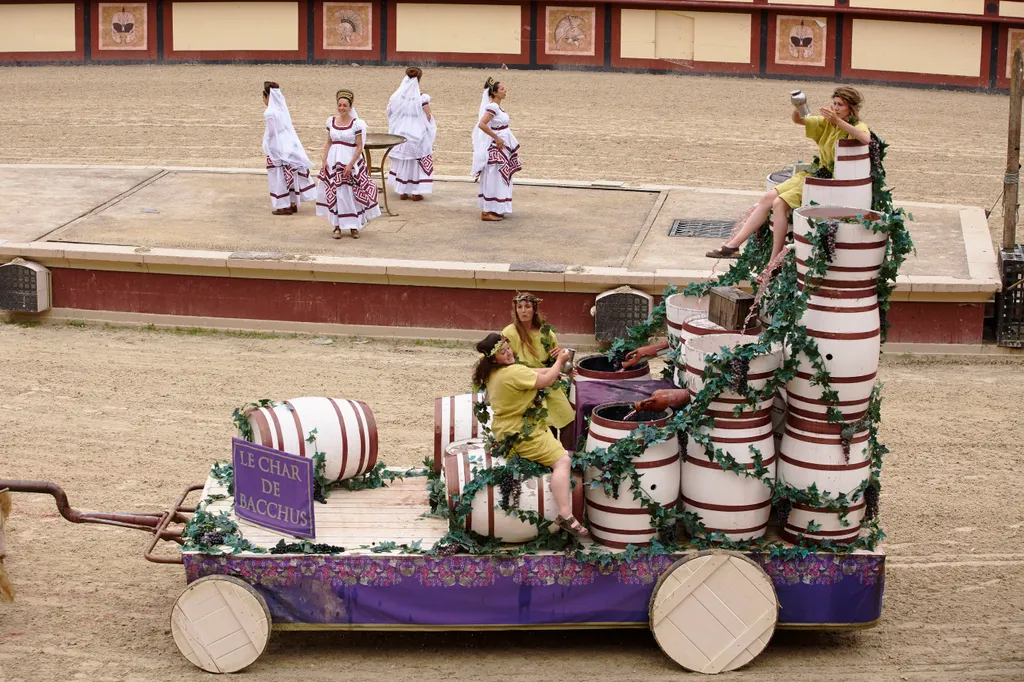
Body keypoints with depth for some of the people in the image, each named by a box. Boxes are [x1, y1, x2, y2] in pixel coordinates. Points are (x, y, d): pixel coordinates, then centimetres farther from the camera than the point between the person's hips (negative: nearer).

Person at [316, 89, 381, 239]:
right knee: (335, 194, 4)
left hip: (351, 161, -4)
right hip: (333, 161, 4)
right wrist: (324, 161, 2)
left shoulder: (356, 123, -7)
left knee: (351, 194, -1)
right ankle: (337, 226, 12)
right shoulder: (331, 121, 5)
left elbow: (359, 147, -7)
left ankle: (354, 226, 11)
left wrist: (350, 164, -14)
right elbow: (328, 143, 11)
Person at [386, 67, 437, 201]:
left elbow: (390, 112, 3)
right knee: (417, 163, 8)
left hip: (400, 134, 3)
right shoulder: (422, 98, -16)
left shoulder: (396, 97, -7)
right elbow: (427, 117, -14)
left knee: (402, 162, 15)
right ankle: (416, 193, 8)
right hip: (417, 135, -3)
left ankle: (402, 192, 18)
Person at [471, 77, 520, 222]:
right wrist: (496, 138, -22)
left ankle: (494, 210, 23)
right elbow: (482, 124, -28)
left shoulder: (497, 107, 10)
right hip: (495, 149, -10)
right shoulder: (492, 107, -18)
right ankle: (487, 212, 0)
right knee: (492, 180, -5)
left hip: (501, 149, 10)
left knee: (499, 180, 15)